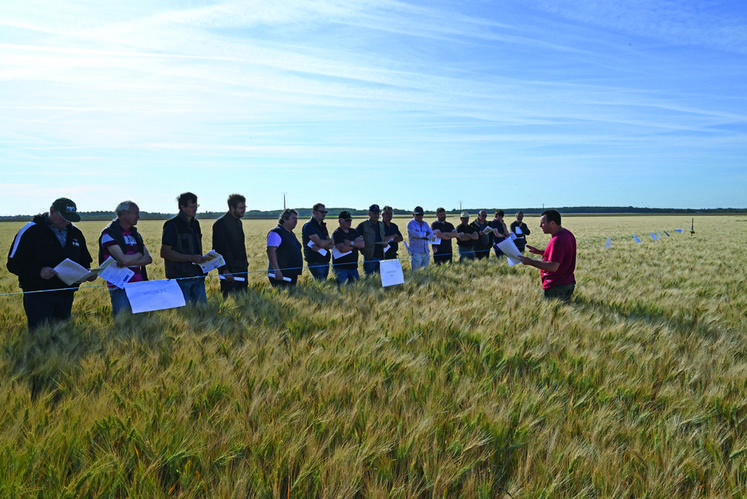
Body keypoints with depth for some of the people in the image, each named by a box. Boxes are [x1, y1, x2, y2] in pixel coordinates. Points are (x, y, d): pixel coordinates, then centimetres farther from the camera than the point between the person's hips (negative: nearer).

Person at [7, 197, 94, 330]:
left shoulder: (76, 233, 11)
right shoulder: (30, 231, -6)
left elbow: (84, 261, 21)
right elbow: (14, 263, -8)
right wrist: (38, 271, -25)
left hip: (66, 296, 5)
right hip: (38, 296, -5)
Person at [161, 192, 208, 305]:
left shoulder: (195, 224, 15)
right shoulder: (172, 225, -8)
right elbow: (164, 253, -13)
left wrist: (202, 259, 6)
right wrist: (191, 258, -19)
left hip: (197, 276, 7)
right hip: (180, 277, -7)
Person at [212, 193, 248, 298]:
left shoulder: (238, 222, 15)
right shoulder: (220, 224, -11)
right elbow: (218, 249, -14)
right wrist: (225, 270, -18)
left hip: (242, 270, 8)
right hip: (229, 271, -8)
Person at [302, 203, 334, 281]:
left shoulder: (323, 226, 15)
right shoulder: (308, 226, -10)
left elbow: (332, 245, 7)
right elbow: (321, 243, -20)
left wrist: (320, 247, -12)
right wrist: (330, 241, 0)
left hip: (325, 262, 8)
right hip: (315, 262, -8)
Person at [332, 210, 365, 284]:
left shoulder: (354, 232, 14)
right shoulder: (336, 233, -6)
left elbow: (363, 244, 1)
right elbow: (343, 249, -20)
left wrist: (351, 243, -16)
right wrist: (356, 243, -4)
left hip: (353, 267, 6)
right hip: (340, 267, -6)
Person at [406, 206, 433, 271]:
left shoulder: (425, 224, 16)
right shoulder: (410, 224, -2)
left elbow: (431, 235, 5)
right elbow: (417, 234, -18)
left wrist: (421, 235, -11)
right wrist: (426, 234, 0)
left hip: (426, 252, 6)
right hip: (416, 253, -6)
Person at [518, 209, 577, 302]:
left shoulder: (557, 240, -23)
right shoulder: (566, 233, 9)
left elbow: (553, 267, -28)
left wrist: (530, 262, -22)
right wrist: (539, 252, 16)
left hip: (556, 287, -10)